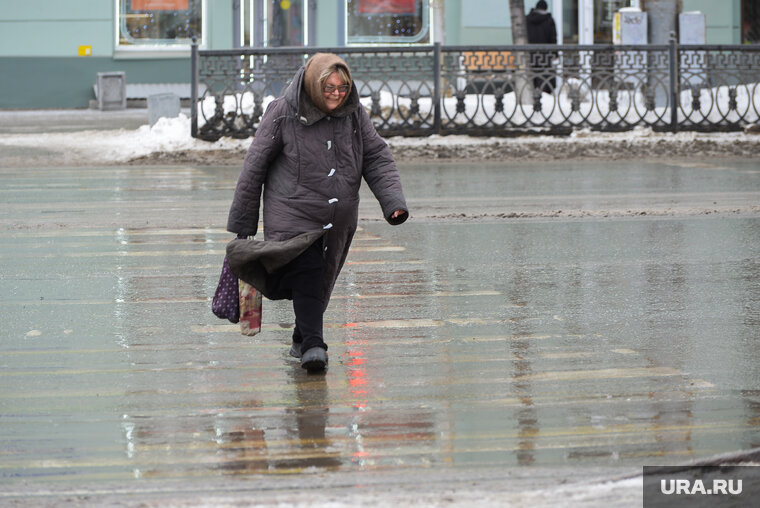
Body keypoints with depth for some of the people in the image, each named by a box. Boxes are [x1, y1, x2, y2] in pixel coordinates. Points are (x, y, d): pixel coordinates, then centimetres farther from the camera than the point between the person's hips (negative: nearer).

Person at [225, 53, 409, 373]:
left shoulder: (354, 113, 3)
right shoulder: (283, 113, -8)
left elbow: (377, 157, 8)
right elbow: (254, 167, -2)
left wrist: (394, 201, -9)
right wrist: (243, 224, 0)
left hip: (338, 221, 5)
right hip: (293, 216, -4)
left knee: (320, 284, 11)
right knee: (306, 274, -21)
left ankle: (301, 340, 29)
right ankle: (312, 346, -24)